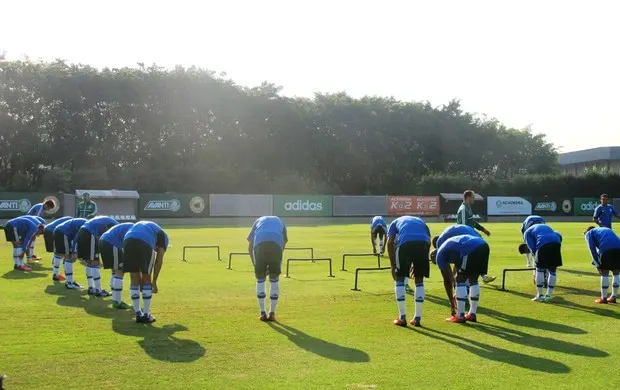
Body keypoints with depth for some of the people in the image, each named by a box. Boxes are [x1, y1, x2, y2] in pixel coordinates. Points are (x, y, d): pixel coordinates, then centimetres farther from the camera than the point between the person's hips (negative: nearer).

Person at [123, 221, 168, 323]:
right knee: (147, 281, 14)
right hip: (145, 243, -4)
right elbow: (159, 261, 20)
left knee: (134, 280, 17)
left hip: (128, 241, 4)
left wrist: (140, 280, 38)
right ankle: (146, 315, 17)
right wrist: (154, 282, 24)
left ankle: (138, 314, 23)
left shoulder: (139, 225, 42)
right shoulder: (163, 235, 30)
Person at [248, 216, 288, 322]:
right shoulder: (279, 221, 37)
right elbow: (284, 243, 25)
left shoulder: (258, 221, 36)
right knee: (274, 279, 16)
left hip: (259, 244, 0)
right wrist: (272, 265, 26)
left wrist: (254, 264, 27)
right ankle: (272, 313, 17)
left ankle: (263, 313, 15)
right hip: (276, 245, 0)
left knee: (260, 279, 16)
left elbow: (250, 246, 25)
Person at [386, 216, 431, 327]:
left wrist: (393, 266, 18)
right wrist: (416, 264, 30)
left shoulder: (396, 222, 34)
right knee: (419, 281, 19)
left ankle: (402, 318, 13)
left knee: (400, 279, 15)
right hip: (423, 243, 2)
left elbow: (390, 243, 16)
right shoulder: (421, 221, 40)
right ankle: (417, 318, 19)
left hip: (405, 243, -2)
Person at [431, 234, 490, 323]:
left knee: (460, 280, 7)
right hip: (484, 246, 8)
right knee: (473, 280, 22)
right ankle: (472, 314, 27)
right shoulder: (449, 246, 37)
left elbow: (447, 281, 15)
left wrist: (452, 303, 23)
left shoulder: (439, 255, 14)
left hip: (471, 250, -8)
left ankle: (460, 316, 10)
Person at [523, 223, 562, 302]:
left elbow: (532, 248, 7)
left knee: (540, 270, 11)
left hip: (543, 244, -4)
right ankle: (548, 296, 19)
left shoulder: (527, 232, 25)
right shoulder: (546, 226, 40)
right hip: (556, 243, 4)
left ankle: (540, 296, 15)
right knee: (552, 271, 15)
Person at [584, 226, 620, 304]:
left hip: (606, 249, -5)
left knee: (604, 273, 9)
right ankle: (613, 297, 26)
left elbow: (592, 248, 7)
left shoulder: (589, 233, 23)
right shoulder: (607, 229, 40)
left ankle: (603, 298, 14)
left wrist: (597, 264, 5)